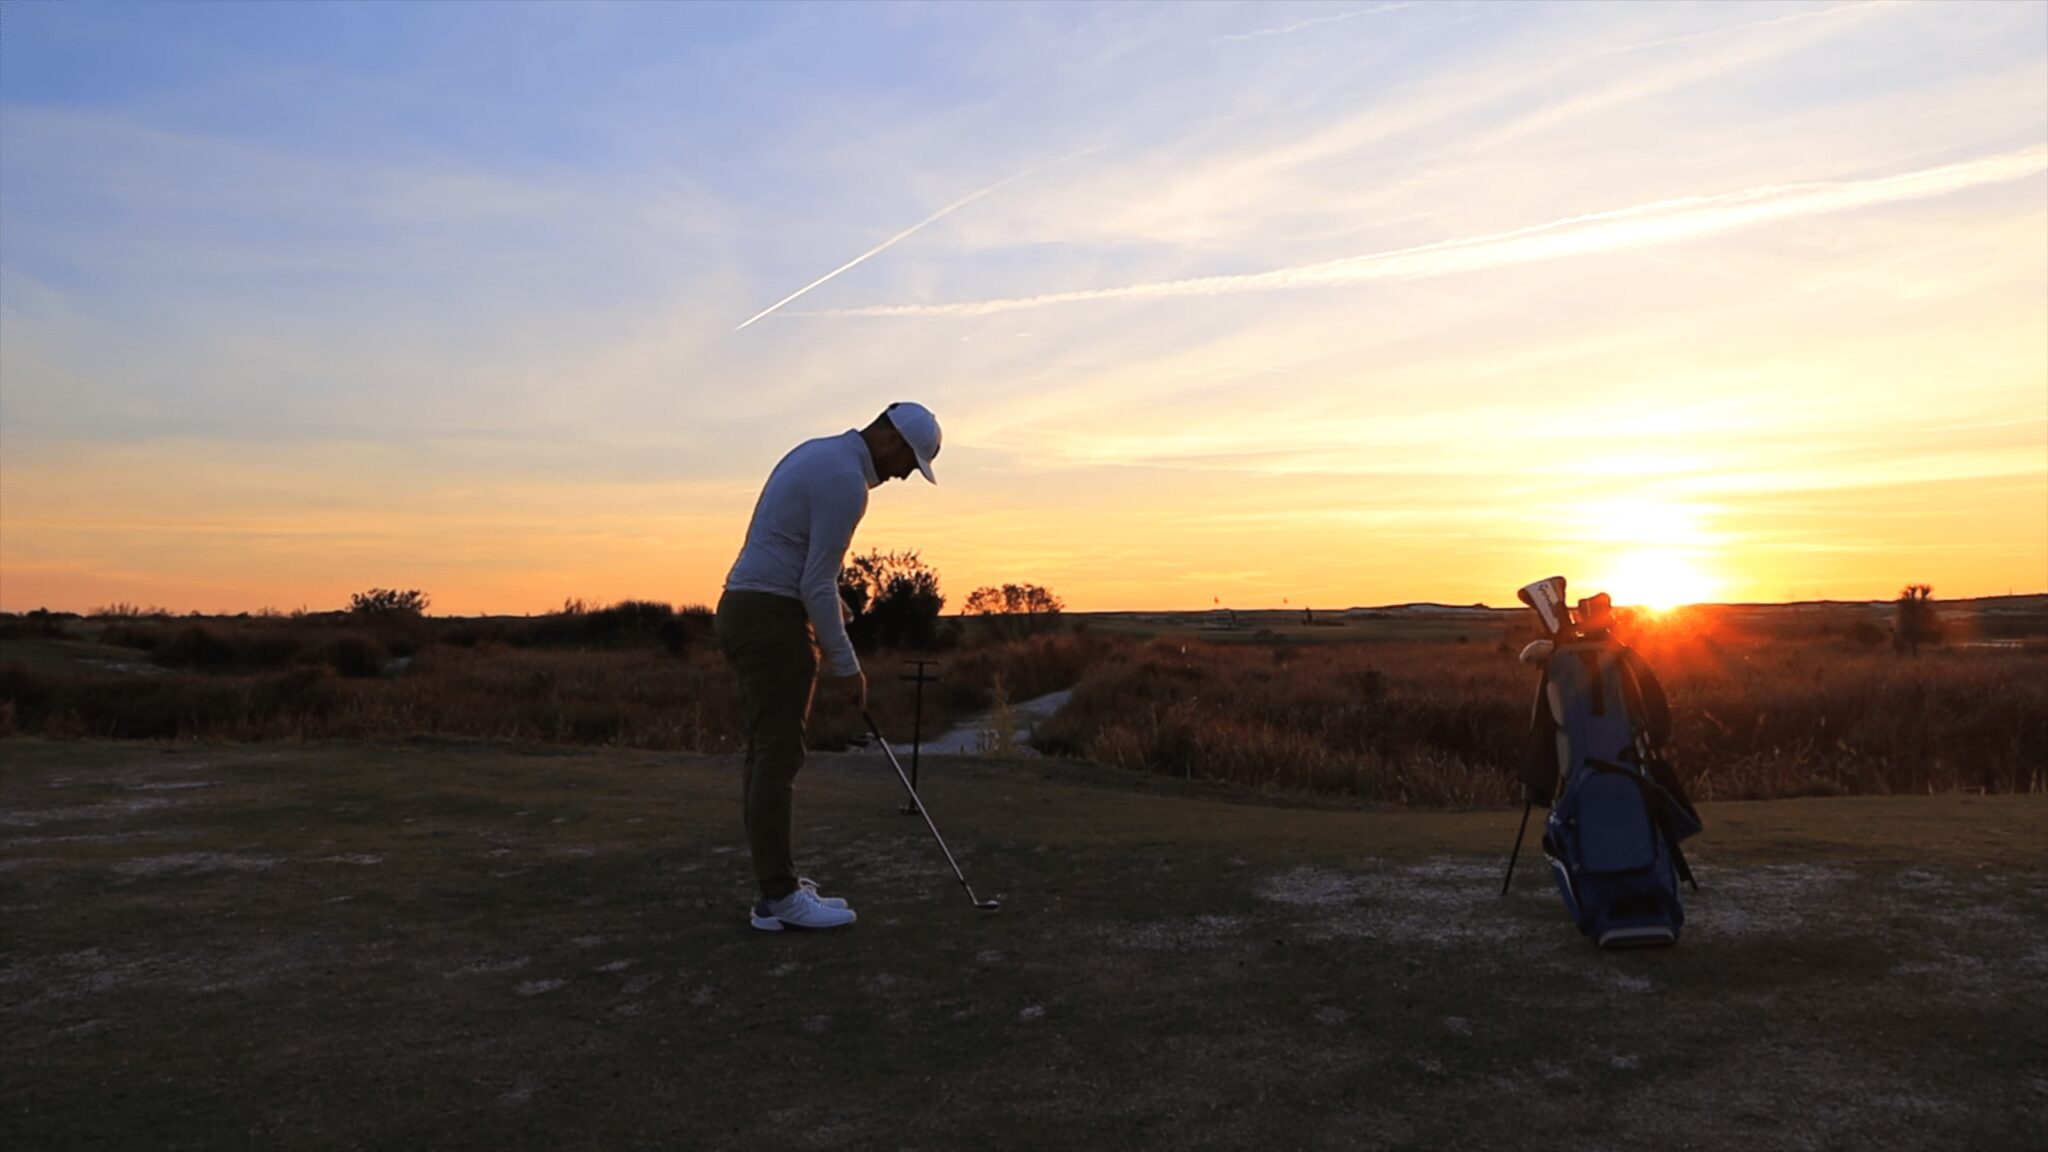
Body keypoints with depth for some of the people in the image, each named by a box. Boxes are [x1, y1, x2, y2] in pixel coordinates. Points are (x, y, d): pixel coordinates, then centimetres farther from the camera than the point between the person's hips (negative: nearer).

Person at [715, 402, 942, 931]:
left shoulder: (816, 453, 17)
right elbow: (817, 584, -17)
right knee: (778, 756, -7)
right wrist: (845, 665, -10)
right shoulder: (847, 480, -15)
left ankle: (777, 884, 16)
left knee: (768, 754, 10)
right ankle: (777, 896, -2)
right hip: (772, 619, -11)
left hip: (748, 611, 11)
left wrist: (836, 607, 20)